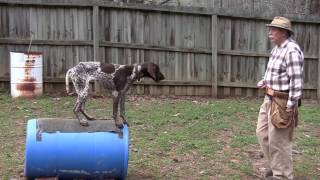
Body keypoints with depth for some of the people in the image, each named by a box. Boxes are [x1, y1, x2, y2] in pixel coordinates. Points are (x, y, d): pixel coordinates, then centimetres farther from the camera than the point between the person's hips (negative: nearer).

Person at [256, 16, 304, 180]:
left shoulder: (292, 51, -20)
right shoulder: (277, 48, 11)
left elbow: (296, 80, -23)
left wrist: (291, 106, -22)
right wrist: (265, 81, 7)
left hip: (282, 102, -10)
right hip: (270, 98, 10)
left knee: (278, 140, 0)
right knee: (263, 133, 18)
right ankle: (276, 166, 32)